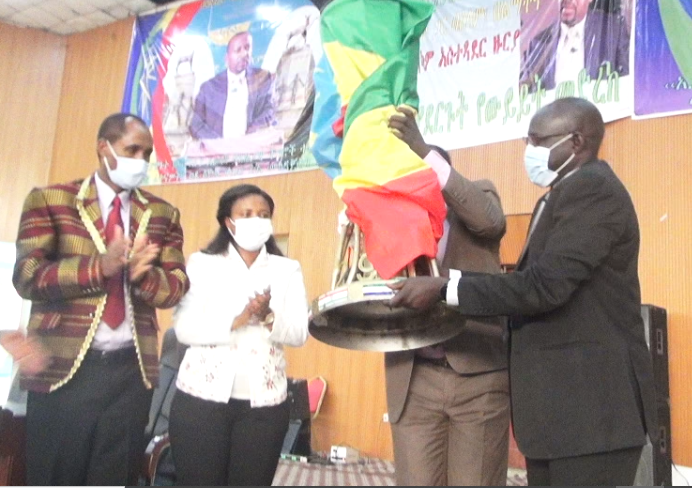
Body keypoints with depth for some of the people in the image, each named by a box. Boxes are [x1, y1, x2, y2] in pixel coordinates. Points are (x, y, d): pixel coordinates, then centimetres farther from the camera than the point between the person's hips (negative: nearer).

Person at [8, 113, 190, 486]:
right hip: (63, 368, -2)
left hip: (131, 371, 3)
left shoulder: (163, 214, 9)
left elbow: (176, 289, 4)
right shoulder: (49, 200, 1)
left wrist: (141, 273, -18)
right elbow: (27, 277, -9)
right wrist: (101, 265, -23)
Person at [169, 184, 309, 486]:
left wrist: (269, 318, -20)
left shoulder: (288, 270, 8)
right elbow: (184, 328, -8)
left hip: (264, 403, 2)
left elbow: (299, 334, -1)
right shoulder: (202, 263, 3)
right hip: (202, 397, -1)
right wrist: (235, 321, -22)